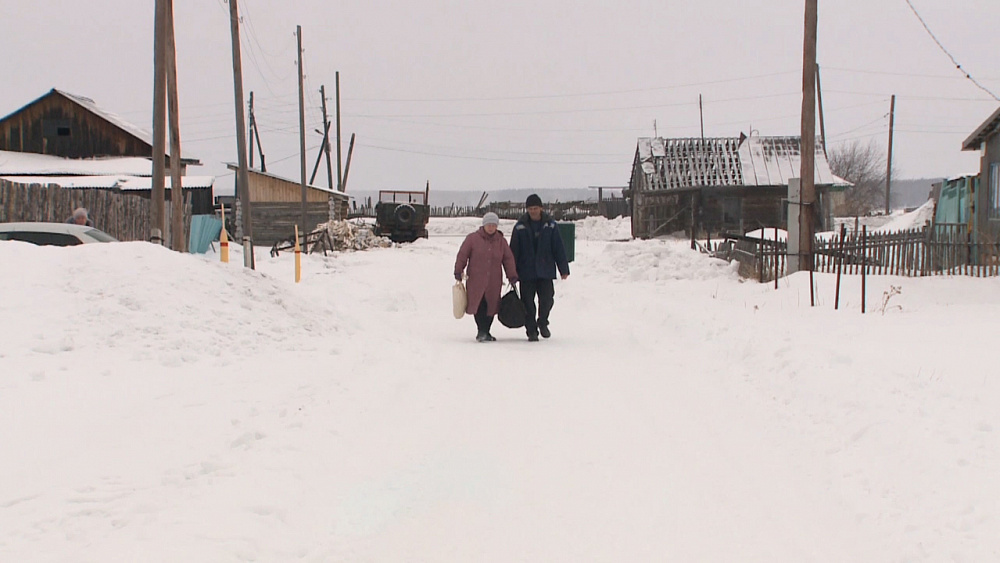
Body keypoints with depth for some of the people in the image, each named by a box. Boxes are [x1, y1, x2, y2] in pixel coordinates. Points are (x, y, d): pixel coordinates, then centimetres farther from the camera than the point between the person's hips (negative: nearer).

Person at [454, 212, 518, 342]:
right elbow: (462, 255, 1)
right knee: (479, 306, -12)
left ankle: (485, 332, 14)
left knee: (491, 306, 3)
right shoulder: (472, 238, 1)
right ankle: (482, 332, -10)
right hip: (475, 280, -3)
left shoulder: (501, 241, 10)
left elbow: (508, 259, 11)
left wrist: (512, 276, 4)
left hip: (494, 282, 3)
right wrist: (458, 271, -4)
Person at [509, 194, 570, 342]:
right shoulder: (520, 227, 0)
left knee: (547, 299, -4)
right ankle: (531, 331, 12)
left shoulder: (550, 225, 2)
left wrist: (564, 269, 3)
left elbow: (558, 248, 5)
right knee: (528, 303, 0)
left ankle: (542, 323, 23)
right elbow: (514, 250, 4)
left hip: (545, 271, 0)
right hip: (526, 272, 0)